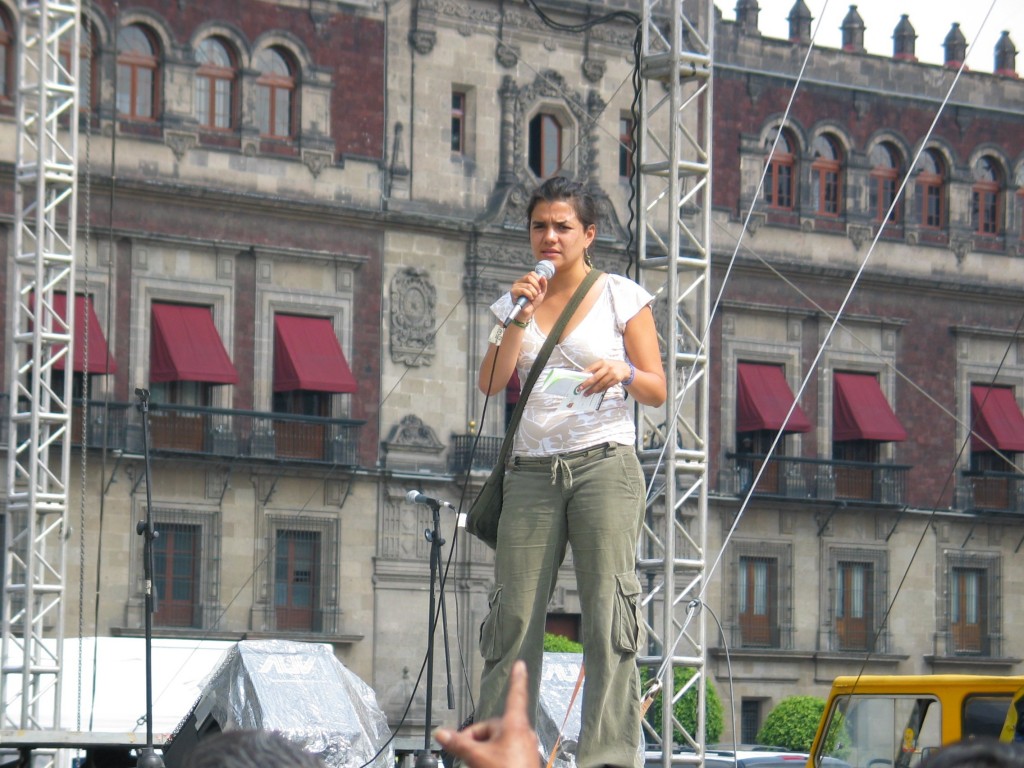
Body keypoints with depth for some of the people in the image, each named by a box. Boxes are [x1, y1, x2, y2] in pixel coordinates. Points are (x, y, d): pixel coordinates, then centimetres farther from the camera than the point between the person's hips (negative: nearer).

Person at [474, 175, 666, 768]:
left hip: (605, 465, -3)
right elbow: (491, 384, 4)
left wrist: (624, 373, -18)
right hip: (533, 471, 3)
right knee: (514, 616, -2)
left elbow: (658, 391, 3)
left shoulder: (622, 297, 6)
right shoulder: (516, 301, 15)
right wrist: (521, 317, -5)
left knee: (608, 614, -11)